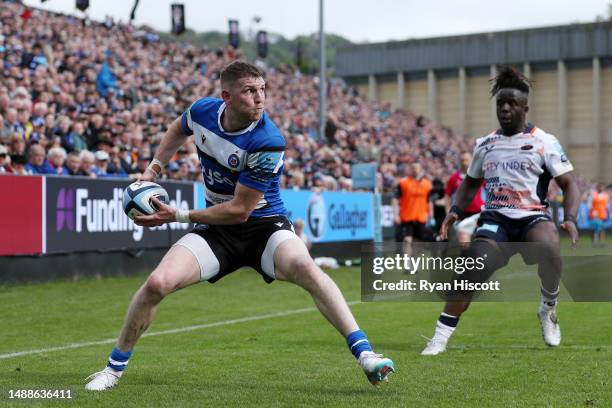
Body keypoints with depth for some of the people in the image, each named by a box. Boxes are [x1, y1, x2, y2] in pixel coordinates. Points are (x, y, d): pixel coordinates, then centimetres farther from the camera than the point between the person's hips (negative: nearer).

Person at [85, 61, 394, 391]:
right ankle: (115, 367, 5)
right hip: (216, 230, 4)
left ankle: (364, 354, -33)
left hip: (263, 225, -4)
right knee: (157, 283, -17)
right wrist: (153, 169, 11)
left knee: (305, 268, -36)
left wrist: (178, 216, -18)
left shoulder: (268, 143, -24)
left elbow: (239, 211, -20)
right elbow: (178, 129, 21)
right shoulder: (202, 110, -7)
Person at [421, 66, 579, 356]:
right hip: (494, 220, 2)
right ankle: (440, 337, -14)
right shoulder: (484, 144, 14)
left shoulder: (544, 142, 3)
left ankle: (548, 309, -7)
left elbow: (569, 183, 1)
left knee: (549, 248, -35)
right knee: (473, 271, -21)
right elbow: (470, 182, 28)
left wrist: (570, 218, -16)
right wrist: (456, 211, 12)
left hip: (533, 217, -2)